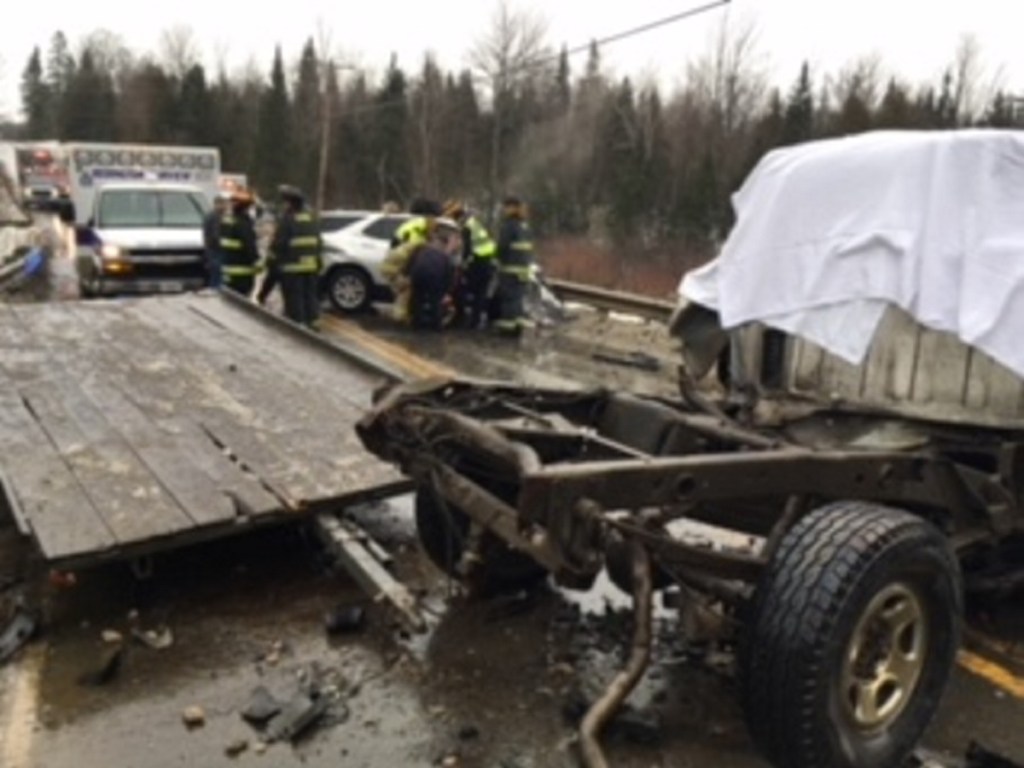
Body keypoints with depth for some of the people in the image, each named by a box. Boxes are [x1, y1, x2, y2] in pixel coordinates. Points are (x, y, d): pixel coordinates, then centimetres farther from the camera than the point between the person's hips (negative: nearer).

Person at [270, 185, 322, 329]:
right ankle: (312, 321, 18)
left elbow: (278, 243, -12)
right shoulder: (311, 217, 10)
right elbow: (319, 242, 16)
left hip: (292, 265, -7)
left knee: (294, 297, -1)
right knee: (310, 294, 14)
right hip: (311, 264, 7)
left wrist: (273, 257, 5)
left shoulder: (286, 219, -12)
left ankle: (297, 323, 0)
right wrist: (318, 257, 23)